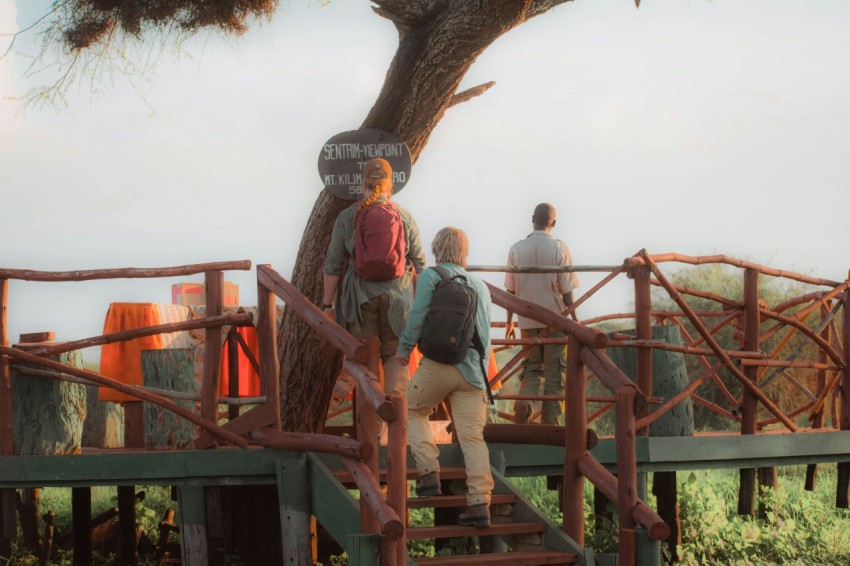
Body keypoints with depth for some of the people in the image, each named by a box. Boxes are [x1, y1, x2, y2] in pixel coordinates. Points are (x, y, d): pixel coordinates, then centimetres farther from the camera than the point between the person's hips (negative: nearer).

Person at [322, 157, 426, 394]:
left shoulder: (347, 218, -2)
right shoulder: (405, 218, 1)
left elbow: (333, 265, -1)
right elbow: (419, 264, 3)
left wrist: (327, 304, 6)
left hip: (360, 296, -1)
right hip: (397, 295, 1)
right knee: (395, 355, 8)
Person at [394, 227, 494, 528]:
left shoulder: (431, 276, 3)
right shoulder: (480, 286, 20)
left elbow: (418, 316, -6)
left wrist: (404, 348, 7)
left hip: (439, 364, -4)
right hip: (473, 370, 4)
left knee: (413, 411, 19)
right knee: (472, 435, -1)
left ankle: (429, 472, 3)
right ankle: (480, 503, -11)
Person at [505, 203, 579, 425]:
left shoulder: (516, 249, 0)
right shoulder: (559, 248, -8)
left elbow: (510, 290, 4)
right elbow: (566, 290, -6)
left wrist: (509, 322, 13)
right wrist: (574, 320, 4)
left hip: (527, 319, 2)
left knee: (531, 367, 15)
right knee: (554, 372, 6)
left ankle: (524, 400, -13)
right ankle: (550, 422, 6)